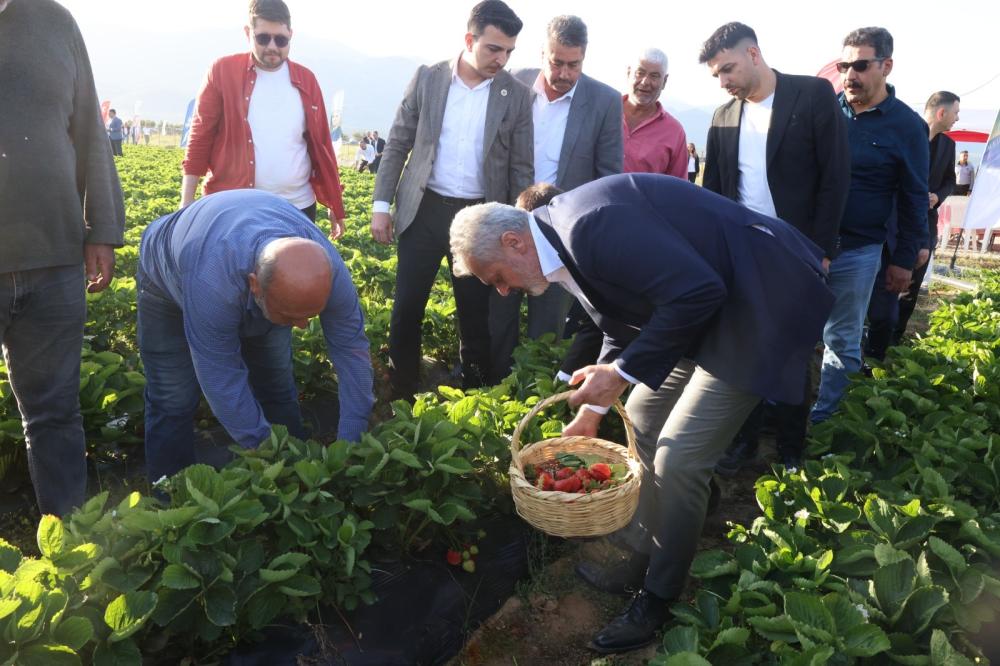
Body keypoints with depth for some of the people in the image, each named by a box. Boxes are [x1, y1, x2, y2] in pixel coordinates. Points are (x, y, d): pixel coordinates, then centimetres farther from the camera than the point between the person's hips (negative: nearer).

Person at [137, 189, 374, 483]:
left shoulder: (328, 269, -35)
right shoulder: (212, 282, -47)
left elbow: (352, 349, -26)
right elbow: (222, 382, -38)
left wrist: (350, 443, -27)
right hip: (170, 281, -3)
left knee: (278, 389, 2)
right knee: (173, 402, -8)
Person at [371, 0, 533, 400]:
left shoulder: (516, 95, 0)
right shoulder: (427, 78, 0)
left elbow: (521, 168, 3)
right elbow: (397, 145, 4)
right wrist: (381, 205, -1)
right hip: (424, 210, 0)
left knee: (475, 315, 8)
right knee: (407, 310, 3)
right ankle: (401, 397, 19)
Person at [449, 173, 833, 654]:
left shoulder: (592, 225, -26)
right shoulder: (569, 238, 4)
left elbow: (698, 292, -30)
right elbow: (624, 327, 15)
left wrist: (623, 373, -22)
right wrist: (594, 410, 17)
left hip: (760, 303, -10)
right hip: (709, 306, 10)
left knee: (678, 457, -9)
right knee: (642, 419, 15)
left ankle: (659, 597, 14)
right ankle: (639, 560, 32)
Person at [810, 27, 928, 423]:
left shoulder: (907, 126, -2)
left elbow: (913, 200, 3)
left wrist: (904, 260, 2)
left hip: (856, 251, -2)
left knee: (841, 341, 9)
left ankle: (822, 419, 22)